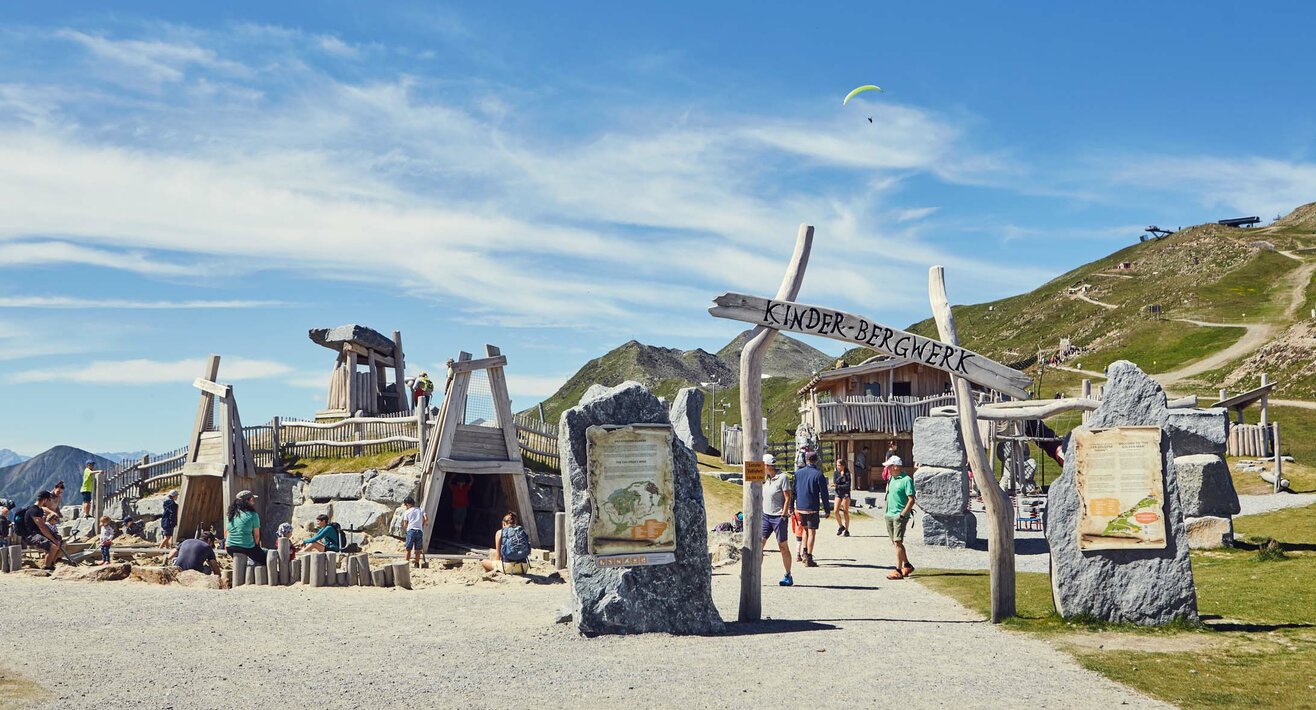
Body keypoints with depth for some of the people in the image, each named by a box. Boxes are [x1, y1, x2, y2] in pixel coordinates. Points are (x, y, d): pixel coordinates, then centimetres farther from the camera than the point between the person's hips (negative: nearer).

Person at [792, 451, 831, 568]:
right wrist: (827, 510, -2)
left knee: (805, 529, 22)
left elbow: (793, 491, 8)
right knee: (812, 532, 1)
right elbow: (824, 494, -9)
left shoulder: (798, 473, 3)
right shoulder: (818, 475, -9)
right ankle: (809, 559, 1)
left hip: (800, 507, 4)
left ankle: (805, 553, 17)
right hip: (813, 508, -4)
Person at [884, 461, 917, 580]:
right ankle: (907, 565, 27)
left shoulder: (906, 480, -12)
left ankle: (898, 571, -10)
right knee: (895, 542, 14)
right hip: (889, 515, 9)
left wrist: (902, 514, -19)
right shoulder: (891, 478, 13)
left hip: (899, 516, -9)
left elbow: (911, 500, -15)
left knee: (898, 542, -11)